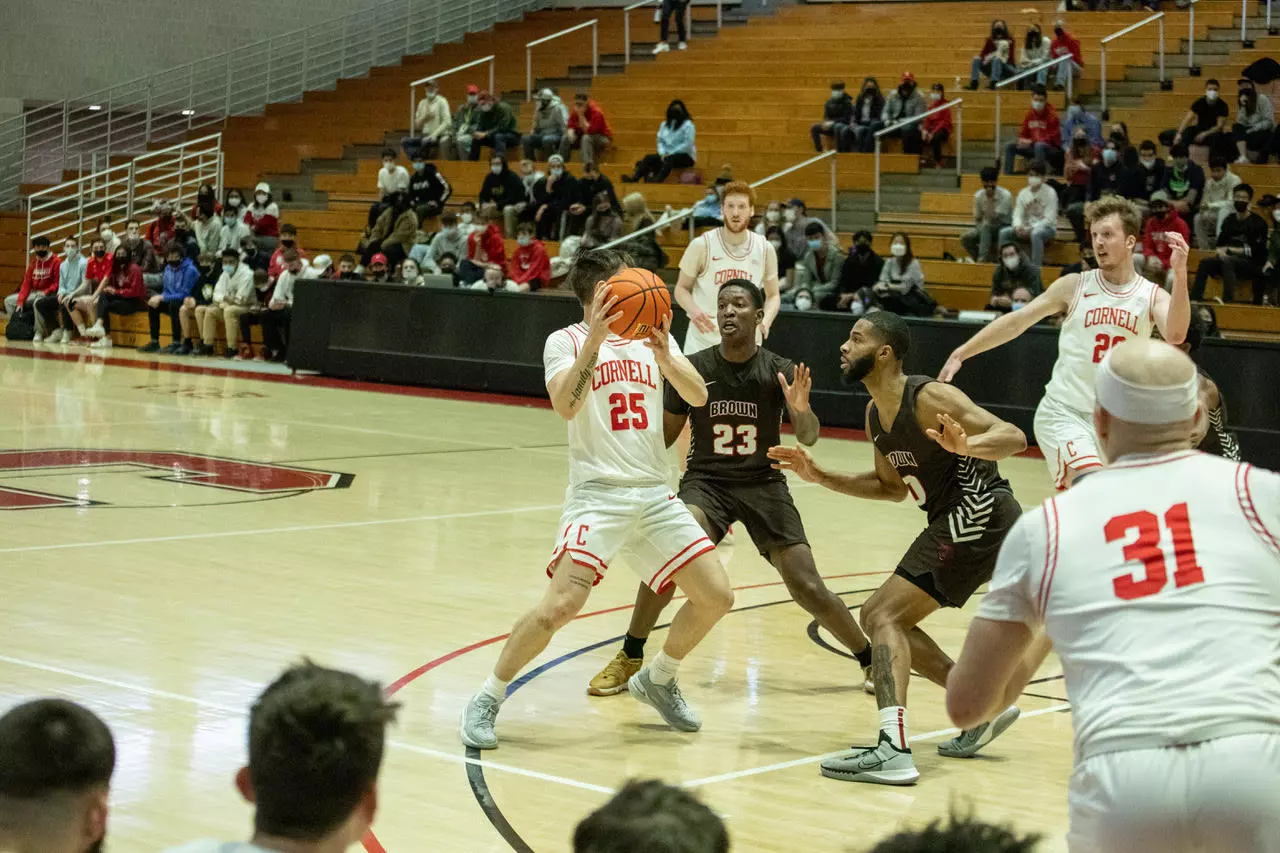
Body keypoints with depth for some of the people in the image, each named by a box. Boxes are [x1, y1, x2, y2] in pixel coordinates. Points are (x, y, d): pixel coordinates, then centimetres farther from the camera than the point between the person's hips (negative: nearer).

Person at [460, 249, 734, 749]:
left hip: (654, 494, 5)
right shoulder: (567, 341, -1)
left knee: (716, 597, 1)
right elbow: (566, 406, -19)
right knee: (561, 605, -22)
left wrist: (663, 355, -19)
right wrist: (595, 338, -27)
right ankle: (487, 701, -5)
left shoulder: (651, 336, 13)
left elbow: (698, 396, 0)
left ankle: (657, 680, 26)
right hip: (598, 493, -5)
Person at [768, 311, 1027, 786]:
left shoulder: (928, 399, -16)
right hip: (957, 523, 10)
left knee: (884, 615, -18)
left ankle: (894, 750, -32)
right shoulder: (875, 416, 11)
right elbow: (891, 487, 24)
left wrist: (964, 446, -43)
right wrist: (820, 477, 14)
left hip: (982, 516, -10)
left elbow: (1013, 437, -23)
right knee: (879, 618, 16)